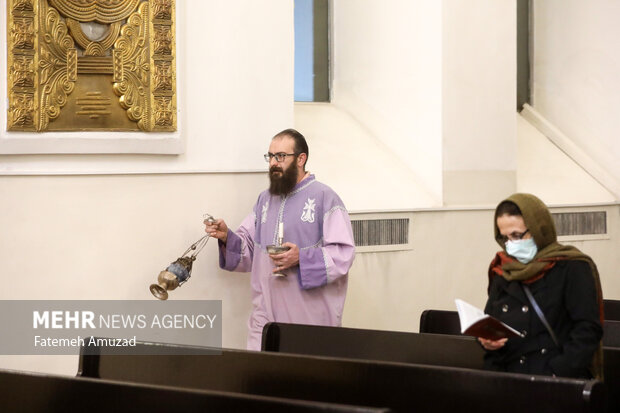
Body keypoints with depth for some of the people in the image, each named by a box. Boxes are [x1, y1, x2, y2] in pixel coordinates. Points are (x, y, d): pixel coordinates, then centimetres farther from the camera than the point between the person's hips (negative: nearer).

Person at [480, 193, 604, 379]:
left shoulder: (573, 268, 0)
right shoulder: (501, 272, 17)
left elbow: (588, 329, -6)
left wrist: (557, 374, -15)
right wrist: (487, 340, 3)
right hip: (509, 381, 5)